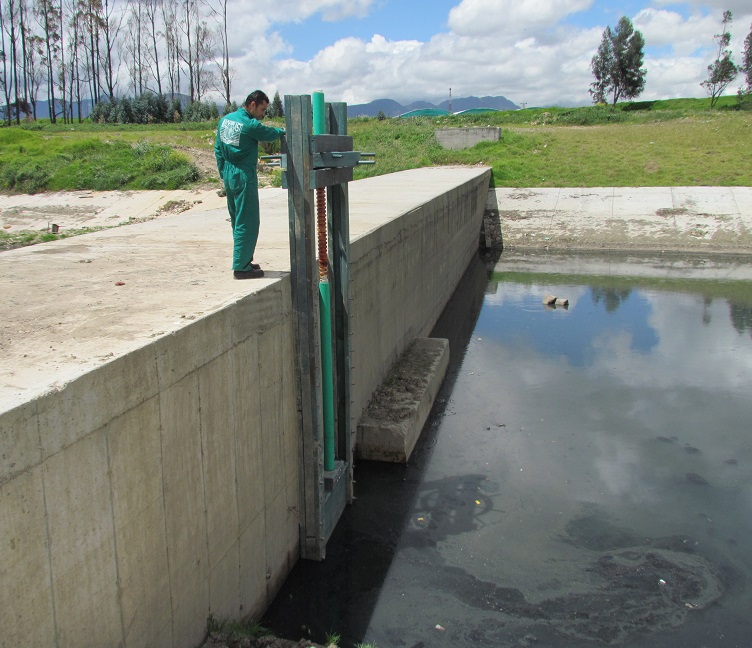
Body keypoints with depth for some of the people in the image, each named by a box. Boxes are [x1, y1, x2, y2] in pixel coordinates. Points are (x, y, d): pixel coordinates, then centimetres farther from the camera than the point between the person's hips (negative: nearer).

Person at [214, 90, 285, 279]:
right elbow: (270, 134, -1)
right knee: (247, 223, -3)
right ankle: (241, 267, -2)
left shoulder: (224, 120, 10)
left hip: (229, 176, 9)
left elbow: (218, 149, 14)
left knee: (237, 221, 16)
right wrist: (282, 131, 20)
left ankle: (243, 261, 24)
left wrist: (224, 174, 18)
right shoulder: (251, 125, -16)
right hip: (244, 177, -9)